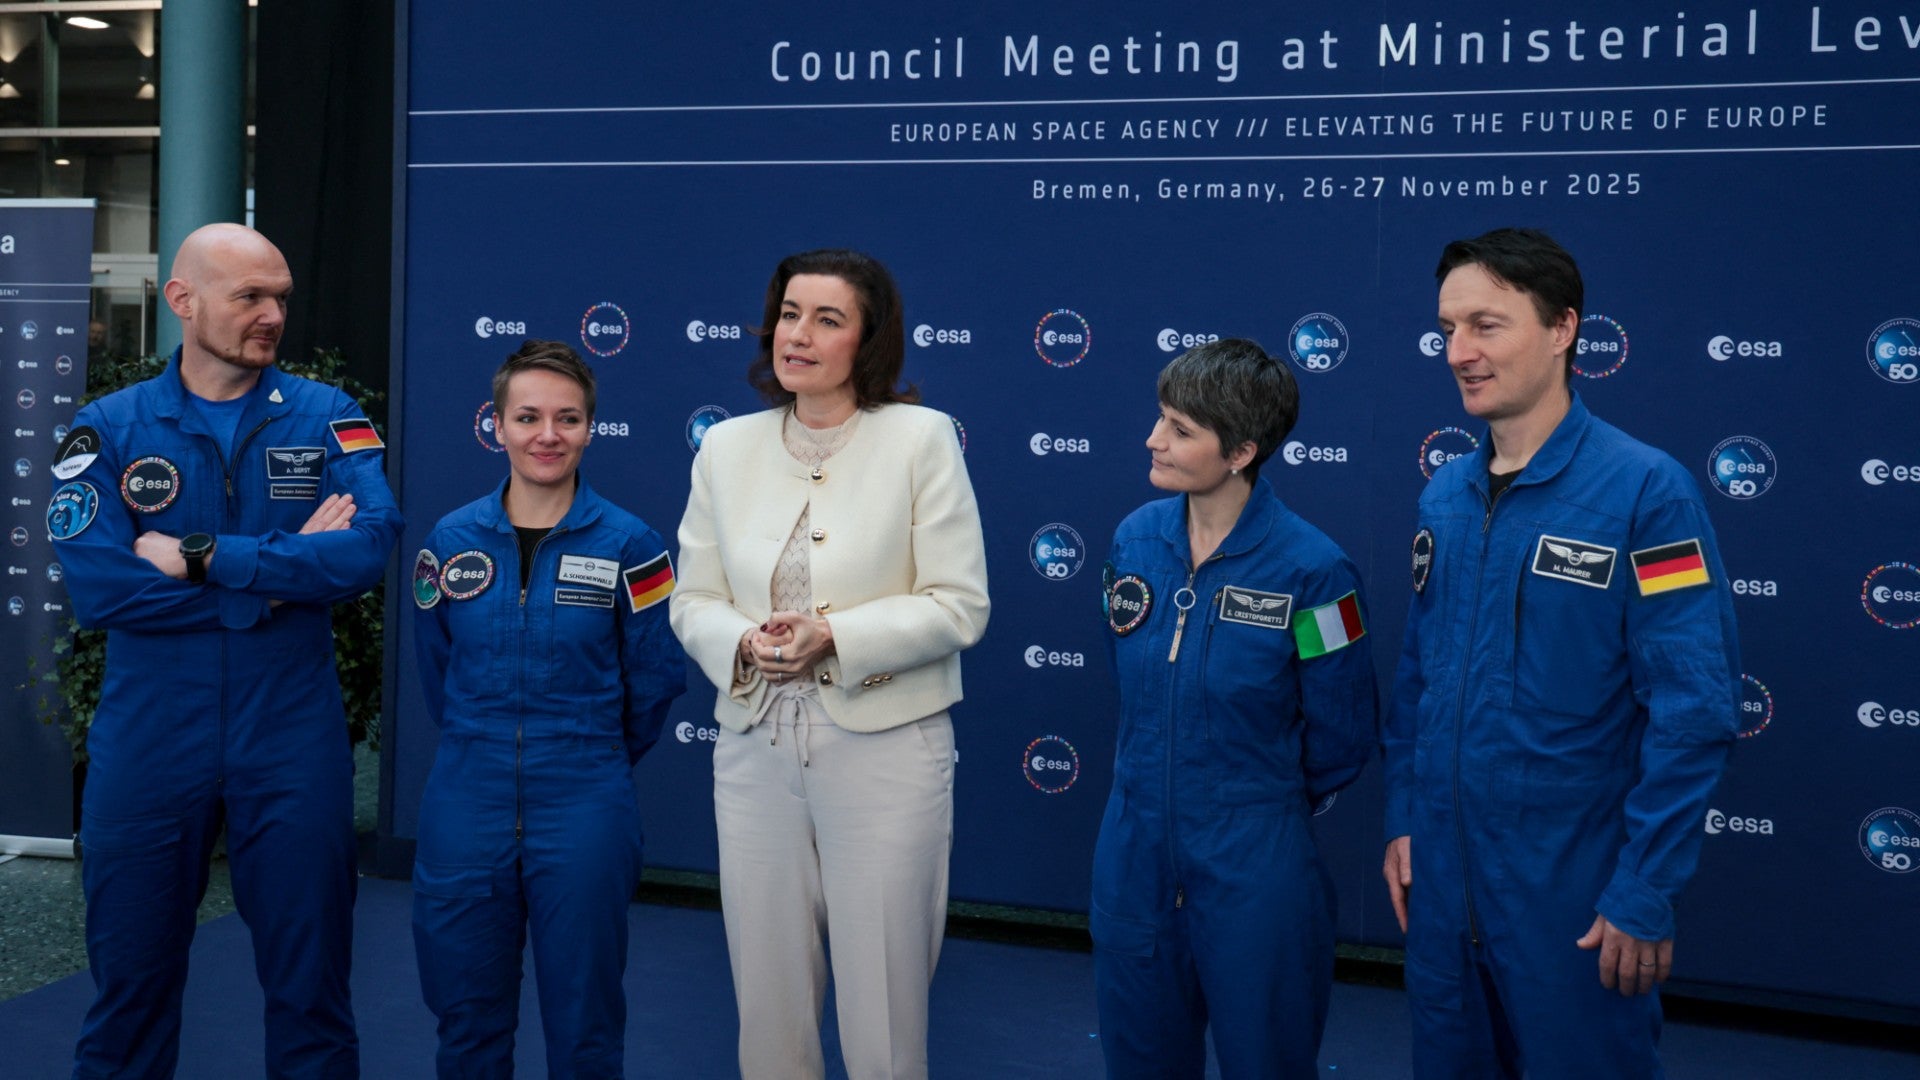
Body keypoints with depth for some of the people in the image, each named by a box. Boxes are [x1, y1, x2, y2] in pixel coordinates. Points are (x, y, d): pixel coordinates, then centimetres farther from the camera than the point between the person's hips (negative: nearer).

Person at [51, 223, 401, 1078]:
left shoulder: (325, 417, 0)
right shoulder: (109, 429, -1)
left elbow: (371, 546, -16)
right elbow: (95, 584, -14)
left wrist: (202, 557, -18)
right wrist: (285, 570, -14)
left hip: (293, 744, 0)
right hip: (147, 744, 0)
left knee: (310, 983, 11)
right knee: (130, 981, 14)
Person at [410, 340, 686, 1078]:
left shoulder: (629, 546, -5)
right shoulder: (450, 541, 2)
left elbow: (655, 678, 3)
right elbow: (437, 671, 14)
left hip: (585, 814, -2)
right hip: (466, 810, 2)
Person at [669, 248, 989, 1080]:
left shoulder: (920, 436, -5)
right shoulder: (726, 447, 7)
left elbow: (959, 606, -8)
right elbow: (693, 600, 9)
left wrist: (835, 637, -19)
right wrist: (743, 642, -13)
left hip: (885, 751, -3)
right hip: (756, 750, 4)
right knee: (768, 1003, 13)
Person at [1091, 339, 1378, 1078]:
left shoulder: (1309, 570, -17)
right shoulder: (1134, 541, -2)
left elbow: (1341, 739, -7)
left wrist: (1262, 807, 6)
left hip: (1253, 873, -4)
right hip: (1134, 860, 5)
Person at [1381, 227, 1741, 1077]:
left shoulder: (1645, 490, -14)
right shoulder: (1444, 497, 5)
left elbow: (1693, 711, -16)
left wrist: (1645, 894, -16)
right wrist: (1402, 818, 10)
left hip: (1572, 891, -5)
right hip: (1441, 878, 6)